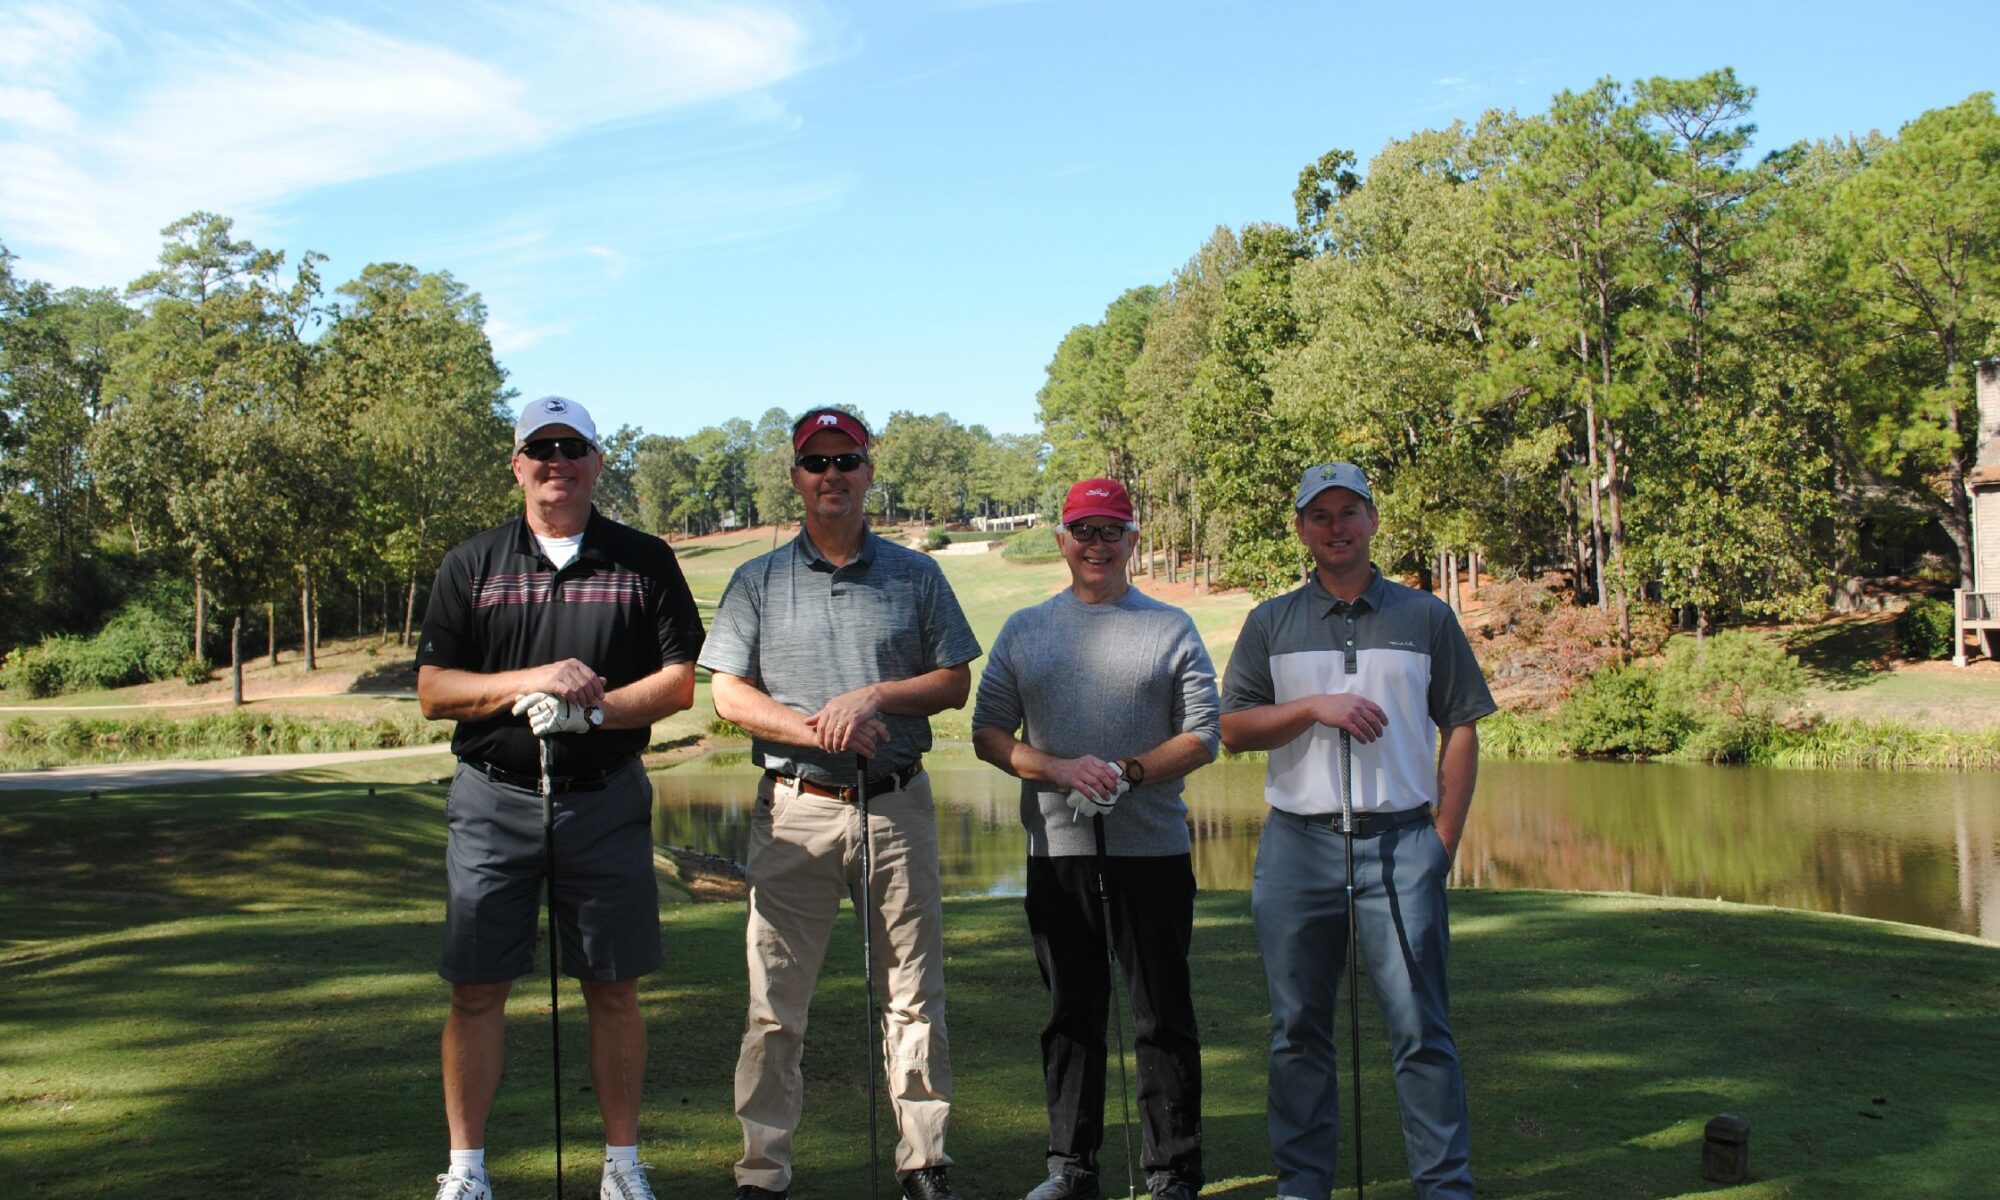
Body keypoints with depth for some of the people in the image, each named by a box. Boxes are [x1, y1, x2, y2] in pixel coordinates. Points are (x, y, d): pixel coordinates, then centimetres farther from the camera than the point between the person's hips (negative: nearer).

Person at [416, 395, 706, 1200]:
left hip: (607, 801, 0)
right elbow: (433, 691, 2)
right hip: (494, 800, 1)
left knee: (613, 987, 6)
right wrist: (532, 681, -13)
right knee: (476, 988, 2)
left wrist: (593, 708, -15)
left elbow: (680, 681, 1)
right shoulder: (471, 565, 7)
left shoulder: (645, 561, 6)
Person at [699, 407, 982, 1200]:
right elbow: (729, 694, 2)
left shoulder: (916, 576, 10)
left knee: (914, 999, 5)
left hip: (897, 807, 1)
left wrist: (875, 696, -10)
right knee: (775, 1002, 1)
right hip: (794, 809, 0)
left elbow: (955, 682, 7)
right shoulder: (757, 582, 8)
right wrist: (819, 731, -11)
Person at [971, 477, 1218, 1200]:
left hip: (1153, 847, -2)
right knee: (1071, 1010, 9)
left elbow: (1201, 737, 1)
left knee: (1164, 1014, 2)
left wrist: (1127, 772, -14)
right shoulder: (1024, 630, 11)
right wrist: (1061, 770, -10)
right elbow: (988, 732, 6)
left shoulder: (1172, 628, 6)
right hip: (1057, 848, 2)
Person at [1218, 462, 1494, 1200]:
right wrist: (1314, 706, -11)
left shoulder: (1426, 617, 10)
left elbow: (1460, 730, 8)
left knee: (1420, 1025, -3)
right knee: (1299, 1027, 6)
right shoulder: (1271, 623, 11)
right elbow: (1233, 729, 4)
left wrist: (1444, 841, 1)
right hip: (1297, 842, 1)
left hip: (1400, 841, -1)